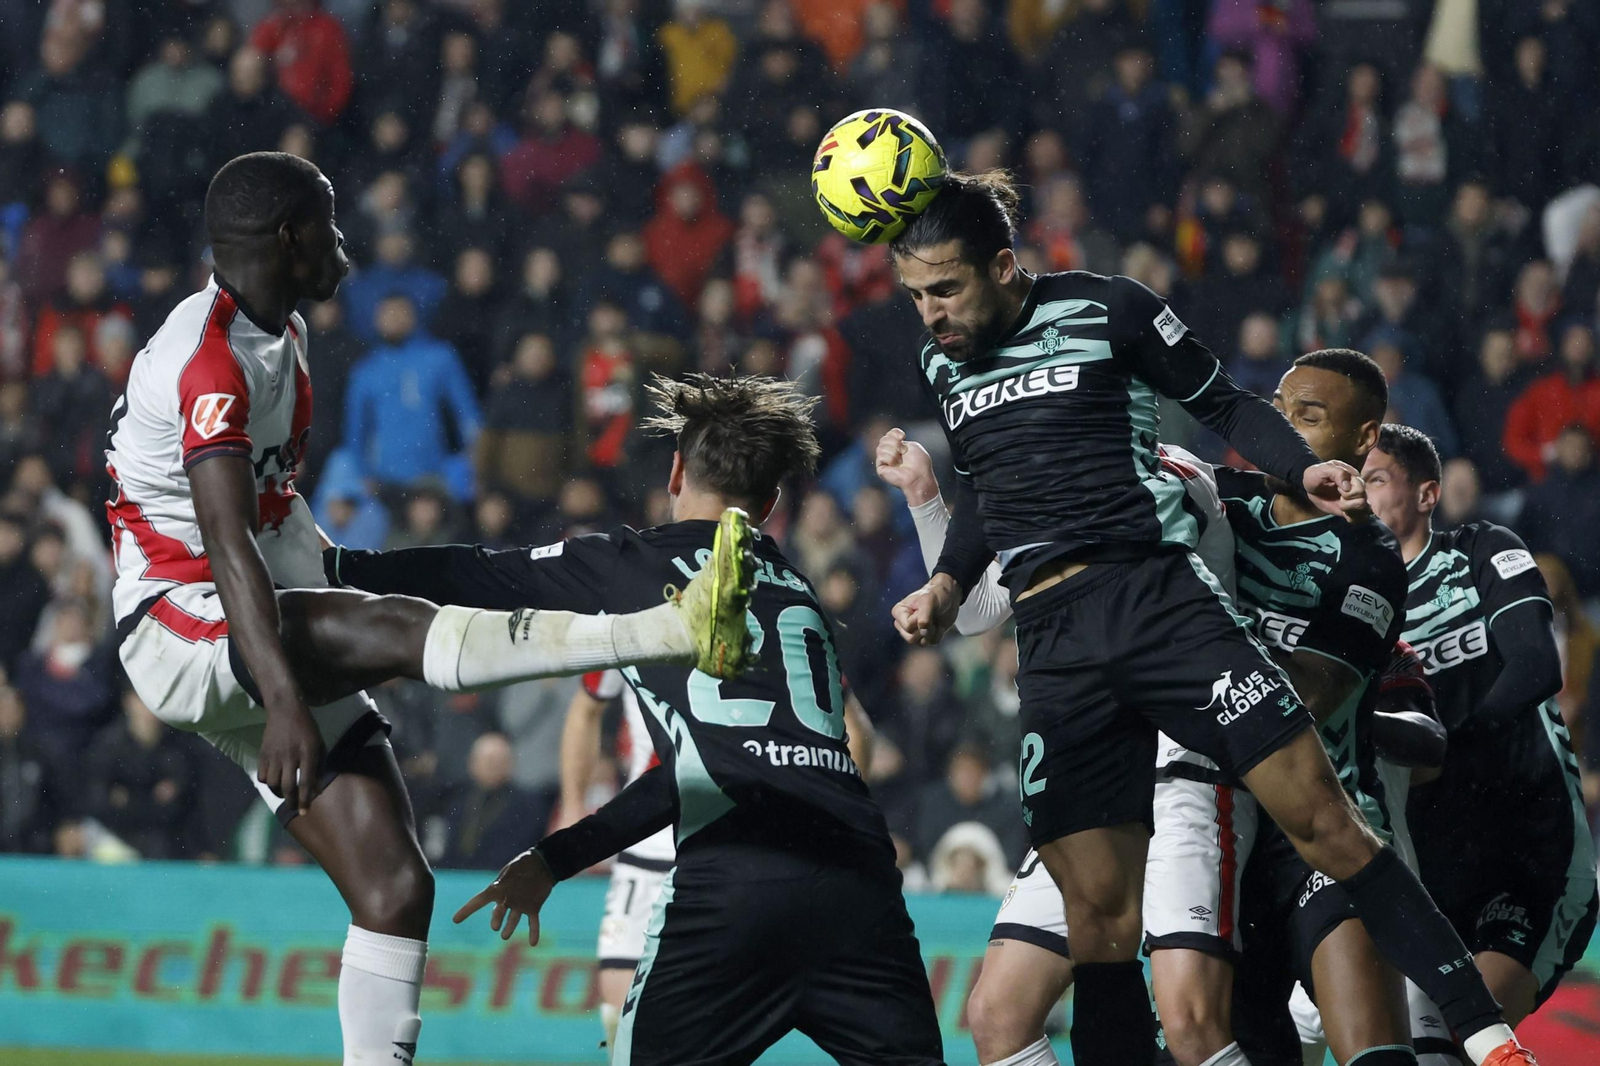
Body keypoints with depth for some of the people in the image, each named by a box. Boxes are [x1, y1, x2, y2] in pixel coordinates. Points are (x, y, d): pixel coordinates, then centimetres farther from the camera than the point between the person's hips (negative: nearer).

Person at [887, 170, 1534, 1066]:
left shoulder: (1106, 311, 0)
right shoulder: (942, 364, 16)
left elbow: (1223, 403, 8)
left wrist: (1303, 471, -8)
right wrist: (949, 586, 17)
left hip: (1161, 597, -4)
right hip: (1055, 646, 4)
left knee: (1324, 822, -12)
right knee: (1099, 918, -4)